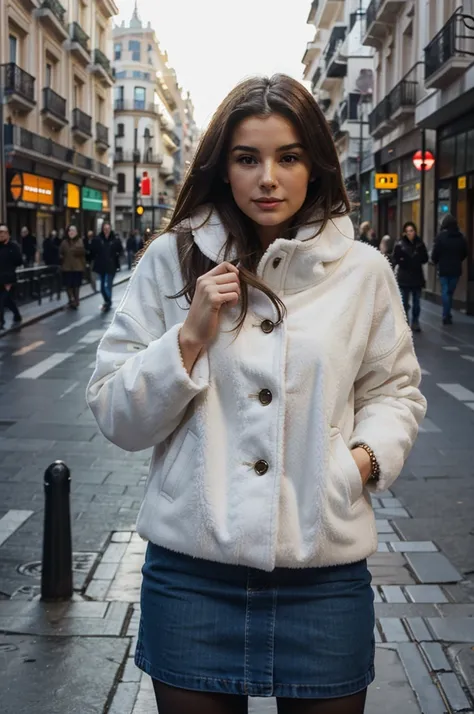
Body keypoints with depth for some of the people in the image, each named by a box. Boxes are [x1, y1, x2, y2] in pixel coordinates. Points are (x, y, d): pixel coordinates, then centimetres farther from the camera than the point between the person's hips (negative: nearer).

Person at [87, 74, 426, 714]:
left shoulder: (363, 271, 2)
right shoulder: (171, 262, 0)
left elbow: (394, 390, 13)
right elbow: (116, 417, 1)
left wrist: (369, 454, -6)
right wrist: (191, 336, -12)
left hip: (325, 572, 1)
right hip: (191, 572, 0)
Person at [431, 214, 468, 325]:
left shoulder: (441, 236, -11)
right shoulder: (461, 237, 3)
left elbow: (435, 253, -11)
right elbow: (464, 253, 11)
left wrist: (436, 262, 9)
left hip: (444, 268, -3)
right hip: (456, 269, 3)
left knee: (445, 292, 1)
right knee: (450, 292, 13)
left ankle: (446, 316, -7)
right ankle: (447, 315, 16)